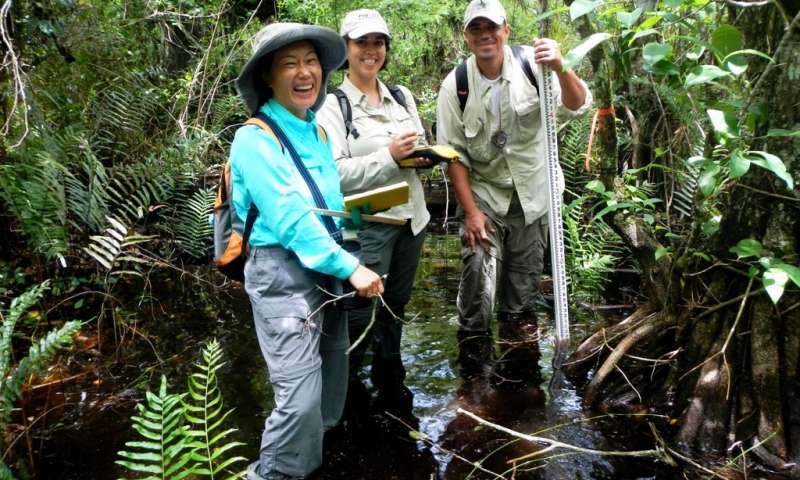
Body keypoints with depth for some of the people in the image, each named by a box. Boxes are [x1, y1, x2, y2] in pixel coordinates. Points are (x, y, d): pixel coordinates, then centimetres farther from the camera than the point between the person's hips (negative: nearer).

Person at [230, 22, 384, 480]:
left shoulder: (318, 132, 11)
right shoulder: (255, 139, -13)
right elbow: (289, 217, -21)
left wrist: (347, 262, 7)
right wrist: (350, 266, -22)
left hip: (327, 271, 8)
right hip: (283, 273, -8)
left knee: (330, 391, 17)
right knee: (301, 398, -11)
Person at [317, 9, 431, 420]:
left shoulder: (402, 97, 10)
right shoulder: (333, 106, -9)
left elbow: (420, 150, 20)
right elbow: (334, 173, -18)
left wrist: (424, 156, -3)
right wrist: (389, 156, -21)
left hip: (410, 220, 6)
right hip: (366, 227, -6)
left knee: (395, 309, 18)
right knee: (360, 314, 1)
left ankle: (389, 385, 37)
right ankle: (344, 387, 25)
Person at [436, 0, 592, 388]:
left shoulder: (531, 64, -12)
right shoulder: (454, 86, -11)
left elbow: (577, 107, -16)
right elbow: (453, 153, -8)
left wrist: (560, 69, -36)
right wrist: (470, 211, -12)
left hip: (531, 193, 1)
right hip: (482, 196, -1)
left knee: (524, 283, 13)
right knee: (477, 283, -8)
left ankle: (517, 367, 32)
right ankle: (475, 364, 11)